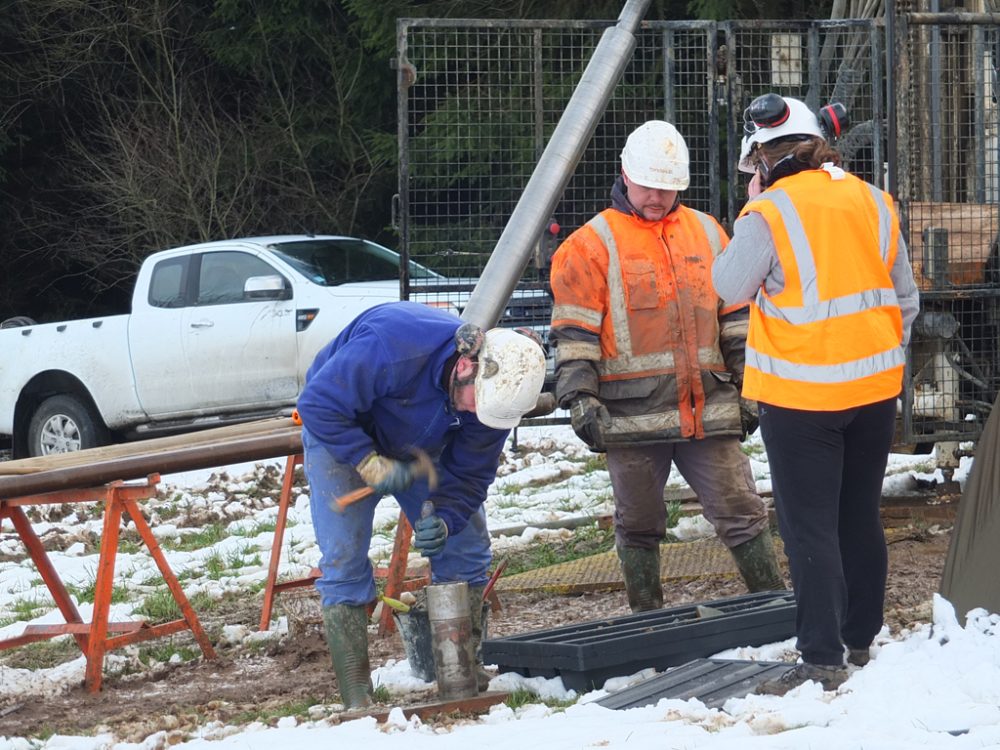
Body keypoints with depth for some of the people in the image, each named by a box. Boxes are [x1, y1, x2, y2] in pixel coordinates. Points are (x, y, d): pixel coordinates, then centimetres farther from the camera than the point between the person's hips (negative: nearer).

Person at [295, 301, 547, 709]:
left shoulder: (495, 389, -24)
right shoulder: (389, 344, -42)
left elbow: (469, 473, -14)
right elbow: (319, 403, -35)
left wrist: (445, 519, -33)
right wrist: (371, 464, -38)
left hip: (420, 451, 5)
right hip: (342, 438, -5)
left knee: (465, 548, 0)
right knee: (344, 562, -13)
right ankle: (357, 699, -10)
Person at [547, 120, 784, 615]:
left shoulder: (706, 233, 13)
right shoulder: (593, 245, 1)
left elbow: (736, 318, 18)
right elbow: (574, 334, -3)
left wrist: (748, 386, 13)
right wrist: (580, 399, -12)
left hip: (709, 408, 2)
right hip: (632, 417, -2)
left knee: (741, 512, 2)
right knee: (638, 525, 7)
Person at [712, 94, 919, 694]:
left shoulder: (768, 213, -15)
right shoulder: (873, 202, 3)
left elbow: (730, 287, -2)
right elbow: (905, 295, 10)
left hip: (801, 396, -6)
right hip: (874, 386, 6)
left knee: (810, 530, -2)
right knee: (861, 520, 17)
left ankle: (822, 661, -5)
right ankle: (862, 641, 27)